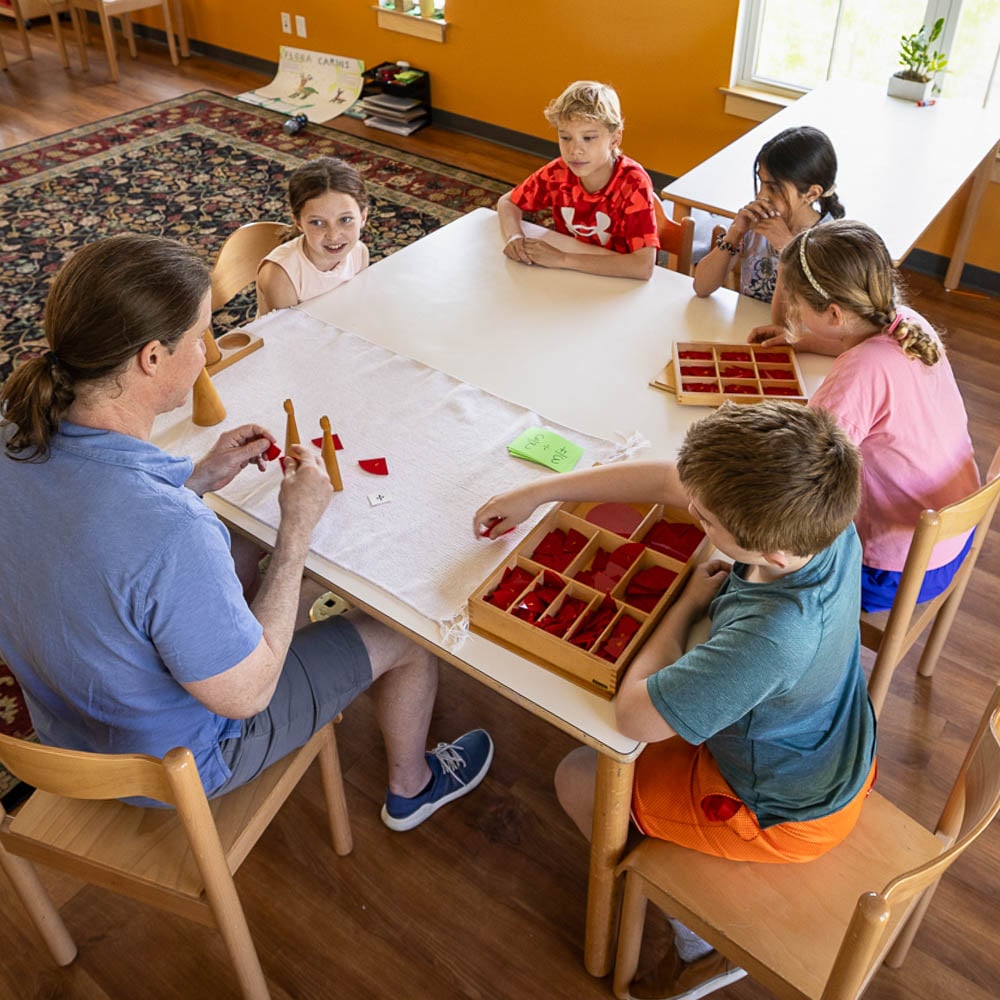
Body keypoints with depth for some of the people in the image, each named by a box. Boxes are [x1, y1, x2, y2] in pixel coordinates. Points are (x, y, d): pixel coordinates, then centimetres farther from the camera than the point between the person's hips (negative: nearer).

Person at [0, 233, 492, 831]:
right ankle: (411, 786, 40)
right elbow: (245, 694, -27)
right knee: (405, 636, 9)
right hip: (172, 768, -7)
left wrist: (195, 479, -3)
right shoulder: (171, 533, -44)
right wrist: (297, 528, -22)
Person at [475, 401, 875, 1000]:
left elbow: (633, 715, -32)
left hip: (783, 815, -7)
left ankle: (701, 947, 21)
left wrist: (689, 604, -21)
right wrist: (536, 493, -5)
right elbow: (664, 480, -11)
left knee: (578, 778, 5)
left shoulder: (770, 636, -45)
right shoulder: (823, 520, -22)